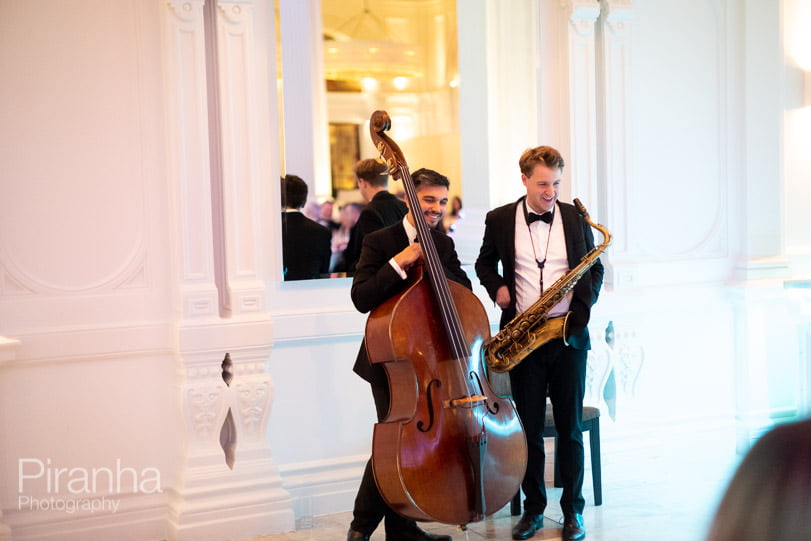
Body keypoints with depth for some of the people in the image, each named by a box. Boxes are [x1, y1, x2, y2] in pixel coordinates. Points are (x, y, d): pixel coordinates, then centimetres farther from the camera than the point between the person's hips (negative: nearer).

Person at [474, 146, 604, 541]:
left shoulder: (576, 218, 4)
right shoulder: (500, 220, 3)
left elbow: (595, 269, 11)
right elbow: (484, 263, 17)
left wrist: (583, 307, -6)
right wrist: (496, 288, -3)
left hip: (568, 335, 0)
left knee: (570, 427, 5)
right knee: (529, 427, 6)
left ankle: (573, 509, 16)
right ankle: (533, 508, 18)